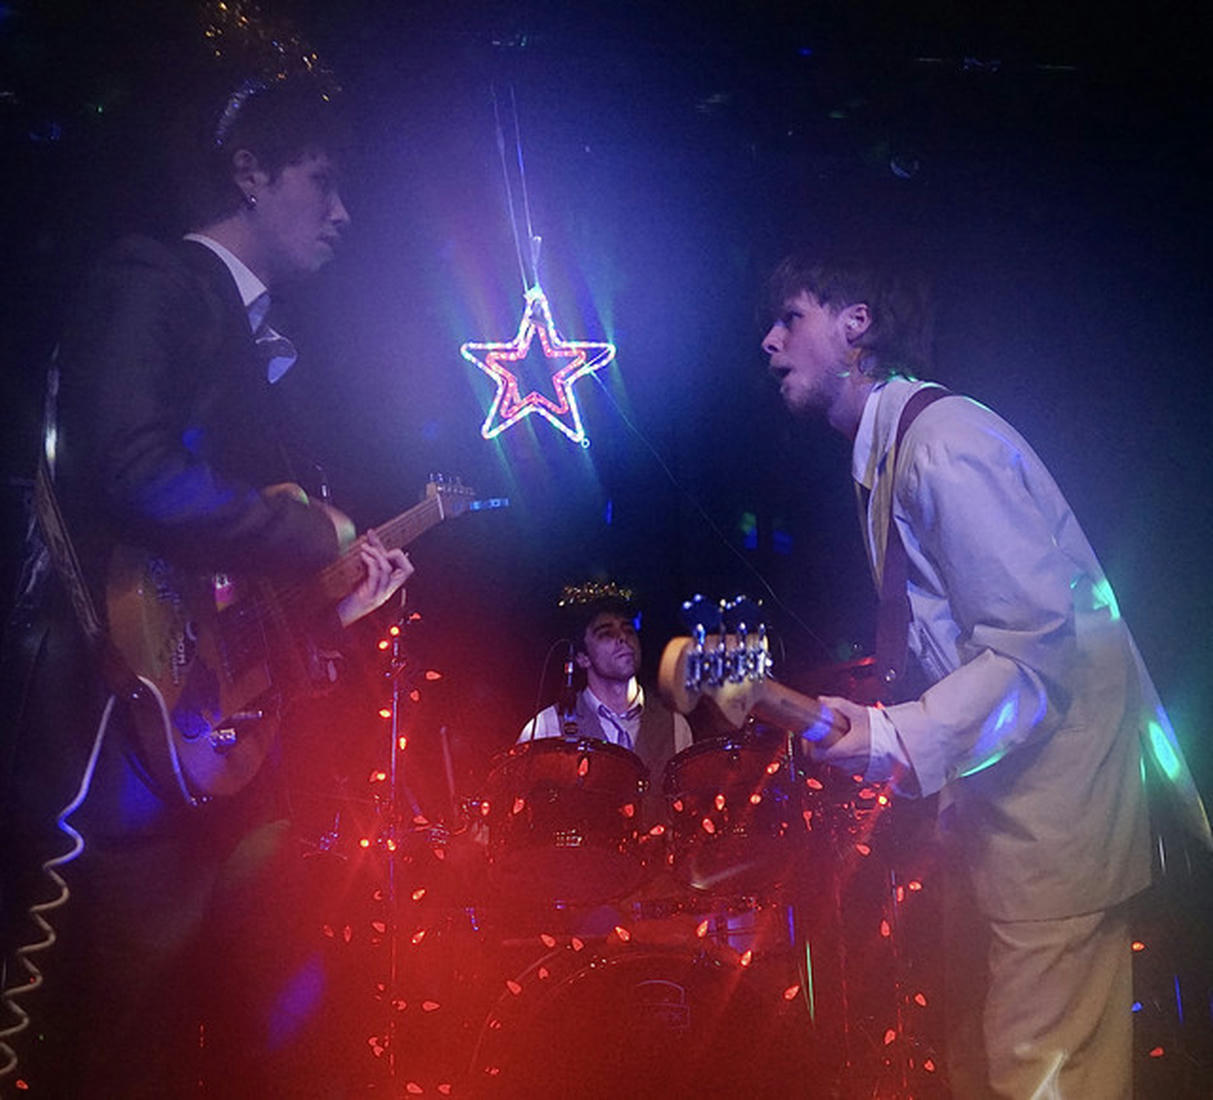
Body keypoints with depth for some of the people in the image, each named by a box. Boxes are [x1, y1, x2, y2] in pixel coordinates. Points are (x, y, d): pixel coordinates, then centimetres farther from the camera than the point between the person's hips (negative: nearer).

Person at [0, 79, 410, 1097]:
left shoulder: (256, 343, 21)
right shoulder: (152, 285, -3)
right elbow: (138, 476, -22)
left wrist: (335, 597, 10)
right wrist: (319, 533, -13)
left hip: (230, 752, 9)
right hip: (131, 737, -9)